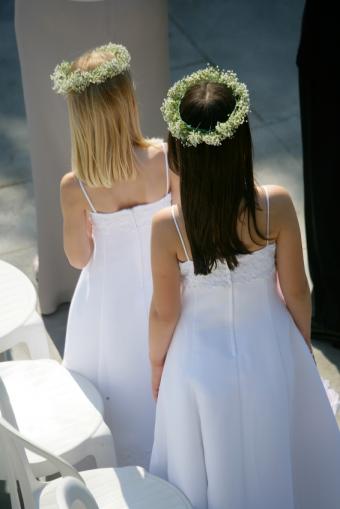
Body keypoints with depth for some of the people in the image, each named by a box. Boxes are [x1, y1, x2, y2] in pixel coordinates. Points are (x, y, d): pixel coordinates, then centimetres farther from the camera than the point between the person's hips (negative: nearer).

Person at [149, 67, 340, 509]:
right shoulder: (277, 206, -26)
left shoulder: (167, 226, -29)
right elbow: (296, 292, -12)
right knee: (274, 454, 30)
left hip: (203, 363, -1)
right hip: (270, 353, 1)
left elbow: (164, 312, -14)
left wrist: (156, 363, 7)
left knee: (211, 469, 26)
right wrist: (304, 345, 9)